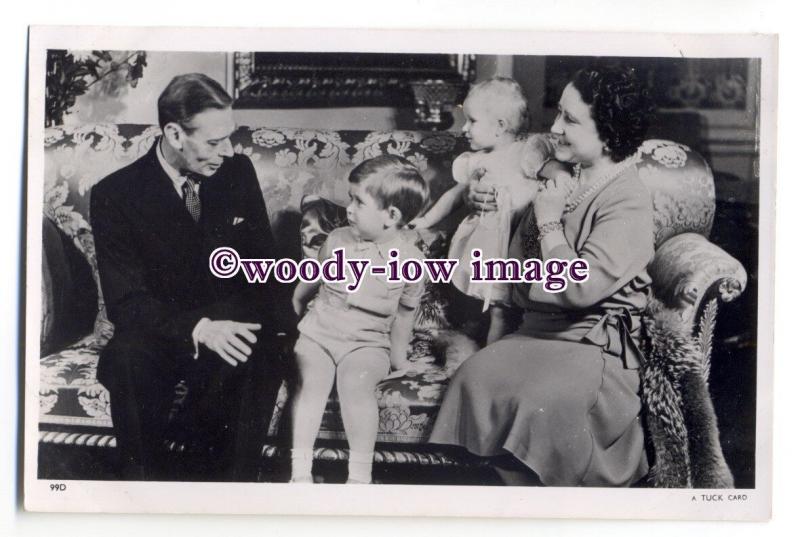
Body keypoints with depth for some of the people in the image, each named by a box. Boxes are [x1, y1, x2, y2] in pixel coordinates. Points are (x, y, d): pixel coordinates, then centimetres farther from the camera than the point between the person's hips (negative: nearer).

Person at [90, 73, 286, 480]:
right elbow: (125, 301, -14)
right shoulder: (114, 194, -11)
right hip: (158, 331, -1)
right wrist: (197, 328, -33)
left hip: (228, 327, 2)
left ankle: (225, 477, -11)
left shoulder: (238, 172, -1)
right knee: (128, 359, -34)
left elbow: (262, 261, 6)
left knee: (260, 363, -31)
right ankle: (143, 478, -11)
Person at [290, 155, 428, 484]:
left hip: (368, 342, -2)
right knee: (309, 379, -26)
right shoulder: (337, 240, 0)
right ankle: (300, 468, -19)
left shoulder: (410, 260, -7)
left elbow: (404, 314, 4)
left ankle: (360, 473, -21)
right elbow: (313, 279, 19)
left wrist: (398, 358, 13)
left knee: (355, 382, -32)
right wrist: (293, 306, 30)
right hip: (319, 331, 3)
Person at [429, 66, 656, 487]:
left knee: (540, 398, -32)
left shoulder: (628, 201, -12)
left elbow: (581, 287, -24)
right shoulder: (561, 182, 12)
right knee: (475, 376, -20)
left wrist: (549, 222, -12)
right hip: (536, 332, 7)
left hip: (593, 346, -6)